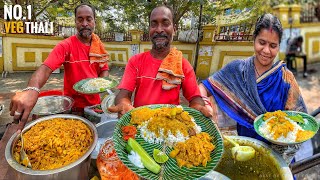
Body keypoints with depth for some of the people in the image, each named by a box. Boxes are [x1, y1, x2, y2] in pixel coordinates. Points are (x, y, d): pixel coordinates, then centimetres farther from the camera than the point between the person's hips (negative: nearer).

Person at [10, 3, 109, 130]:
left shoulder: (99, 46, 0)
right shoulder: (65, 46, -16)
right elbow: (46, 68, -30)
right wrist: (31, 89, -50)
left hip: (95, 104, 5)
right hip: (73, 107, -4)